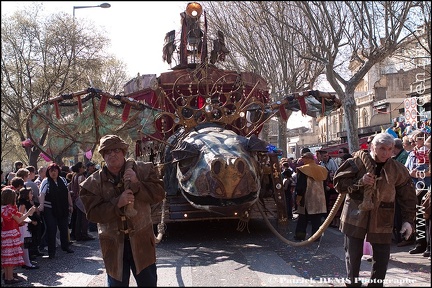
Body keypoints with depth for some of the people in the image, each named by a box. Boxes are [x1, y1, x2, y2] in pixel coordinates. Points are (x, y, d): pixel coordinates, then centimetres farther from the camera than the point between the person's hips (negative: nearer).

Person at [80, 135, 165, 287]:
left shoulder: (143, 170, -2)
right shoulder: (93, 183, -3)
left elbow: (159, 193, -8)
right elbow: (92, 213, -10)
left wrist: (137, 184, -23)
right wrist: (117, 203, -24)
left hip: (141, 240, 1)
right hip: (113, 244, 0)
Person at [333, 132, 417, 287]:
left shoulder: (398, 170, -2)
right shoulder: (357, 162, -8)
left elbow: (408, 196, 3)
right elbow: (338, 183, -8)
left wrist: (408, 220, -5)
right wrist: (359, 182, -21)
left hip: (382, 219, 1)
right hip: (355, 215, -1)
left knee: (382, 255, 5)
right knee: (353, 253, 7)